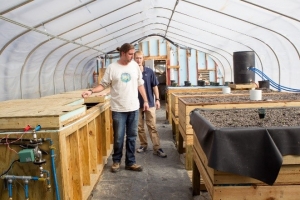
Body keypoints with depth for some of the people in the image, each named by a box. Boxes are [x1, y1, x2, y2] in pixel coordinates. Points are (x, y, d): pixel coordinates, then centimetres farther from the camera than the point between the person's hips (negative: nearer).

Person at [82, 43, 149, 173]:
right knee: (118, 137, 5)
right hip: (118, 109, -3)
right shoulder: (112, 68, -6)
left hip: (133, 108, 3)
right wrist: (91, 91, -18)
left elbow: (140, 84, 10)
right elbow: (103, 85, -3)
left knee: (132, 136, 10)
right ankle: (116, 161, 26)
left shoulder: (135, 66, 4)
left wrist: (145, 101, 10)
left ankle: (130, 162, 22)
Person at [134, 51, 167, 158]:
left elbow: (154, 86, 3)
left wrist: (157, 99, -2)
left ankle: (157, 148, 2)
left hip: (149, 103, -1)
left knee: (152, 126, 0)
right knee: (139, 127, 11)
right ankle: (143, 145, 27)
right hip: (137, 104, 1)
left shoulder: (149, 71, -1)